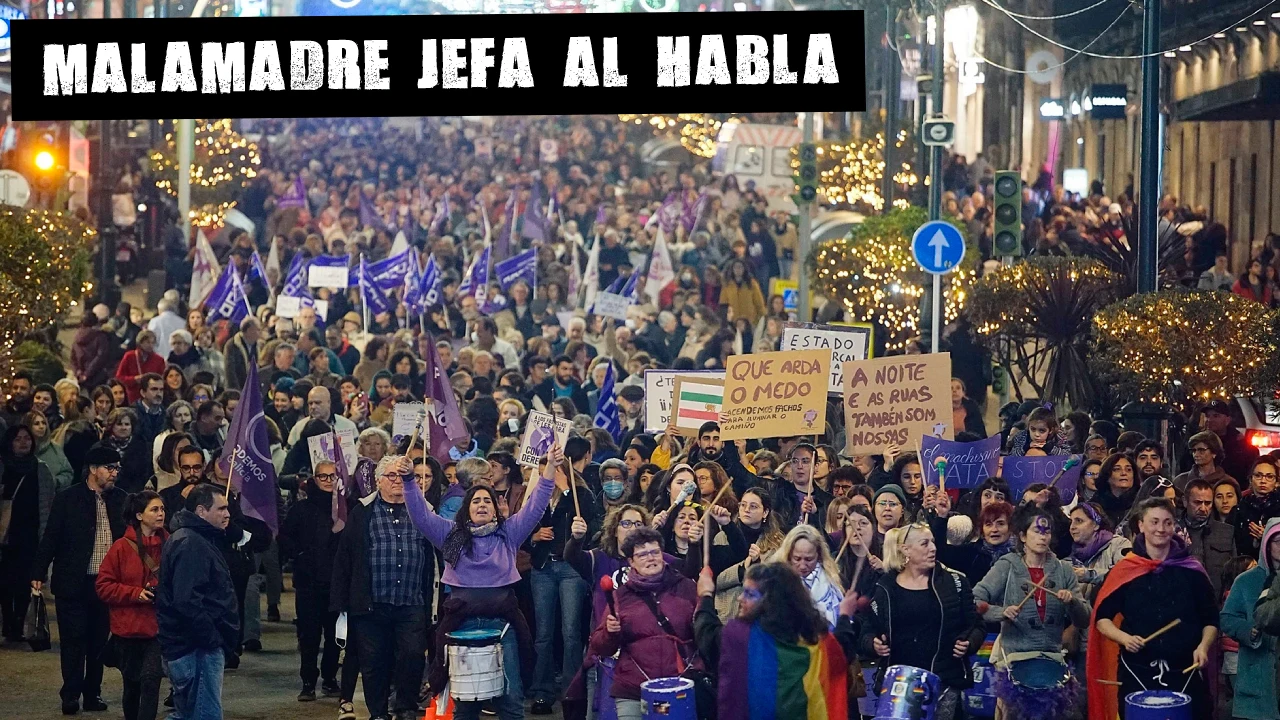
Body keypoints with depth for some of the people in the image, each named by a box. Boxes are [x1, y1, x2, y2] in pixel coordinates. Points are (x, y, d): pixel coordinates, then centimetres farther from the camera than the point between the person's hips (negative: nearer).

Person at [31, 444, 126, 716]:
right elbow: (51, 538, -3)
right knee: (73, 640, 1)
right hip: (74, 582, -3)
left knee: (99, 640, 8)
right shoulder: (68, 499, -3)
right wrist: (38, 574, -8)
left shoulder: (120, 499, 6)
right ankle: (71, 694, 8)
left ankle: (93, 693, 17)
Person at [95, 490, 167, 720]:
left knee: (151, 679, -16)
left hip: (159, 625, 0)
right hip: (129, 626, 0)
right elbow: (104, 586, -6)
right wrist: (136, 593, -16)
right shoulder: (122, 548, -7)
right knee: (132, 684, 14)